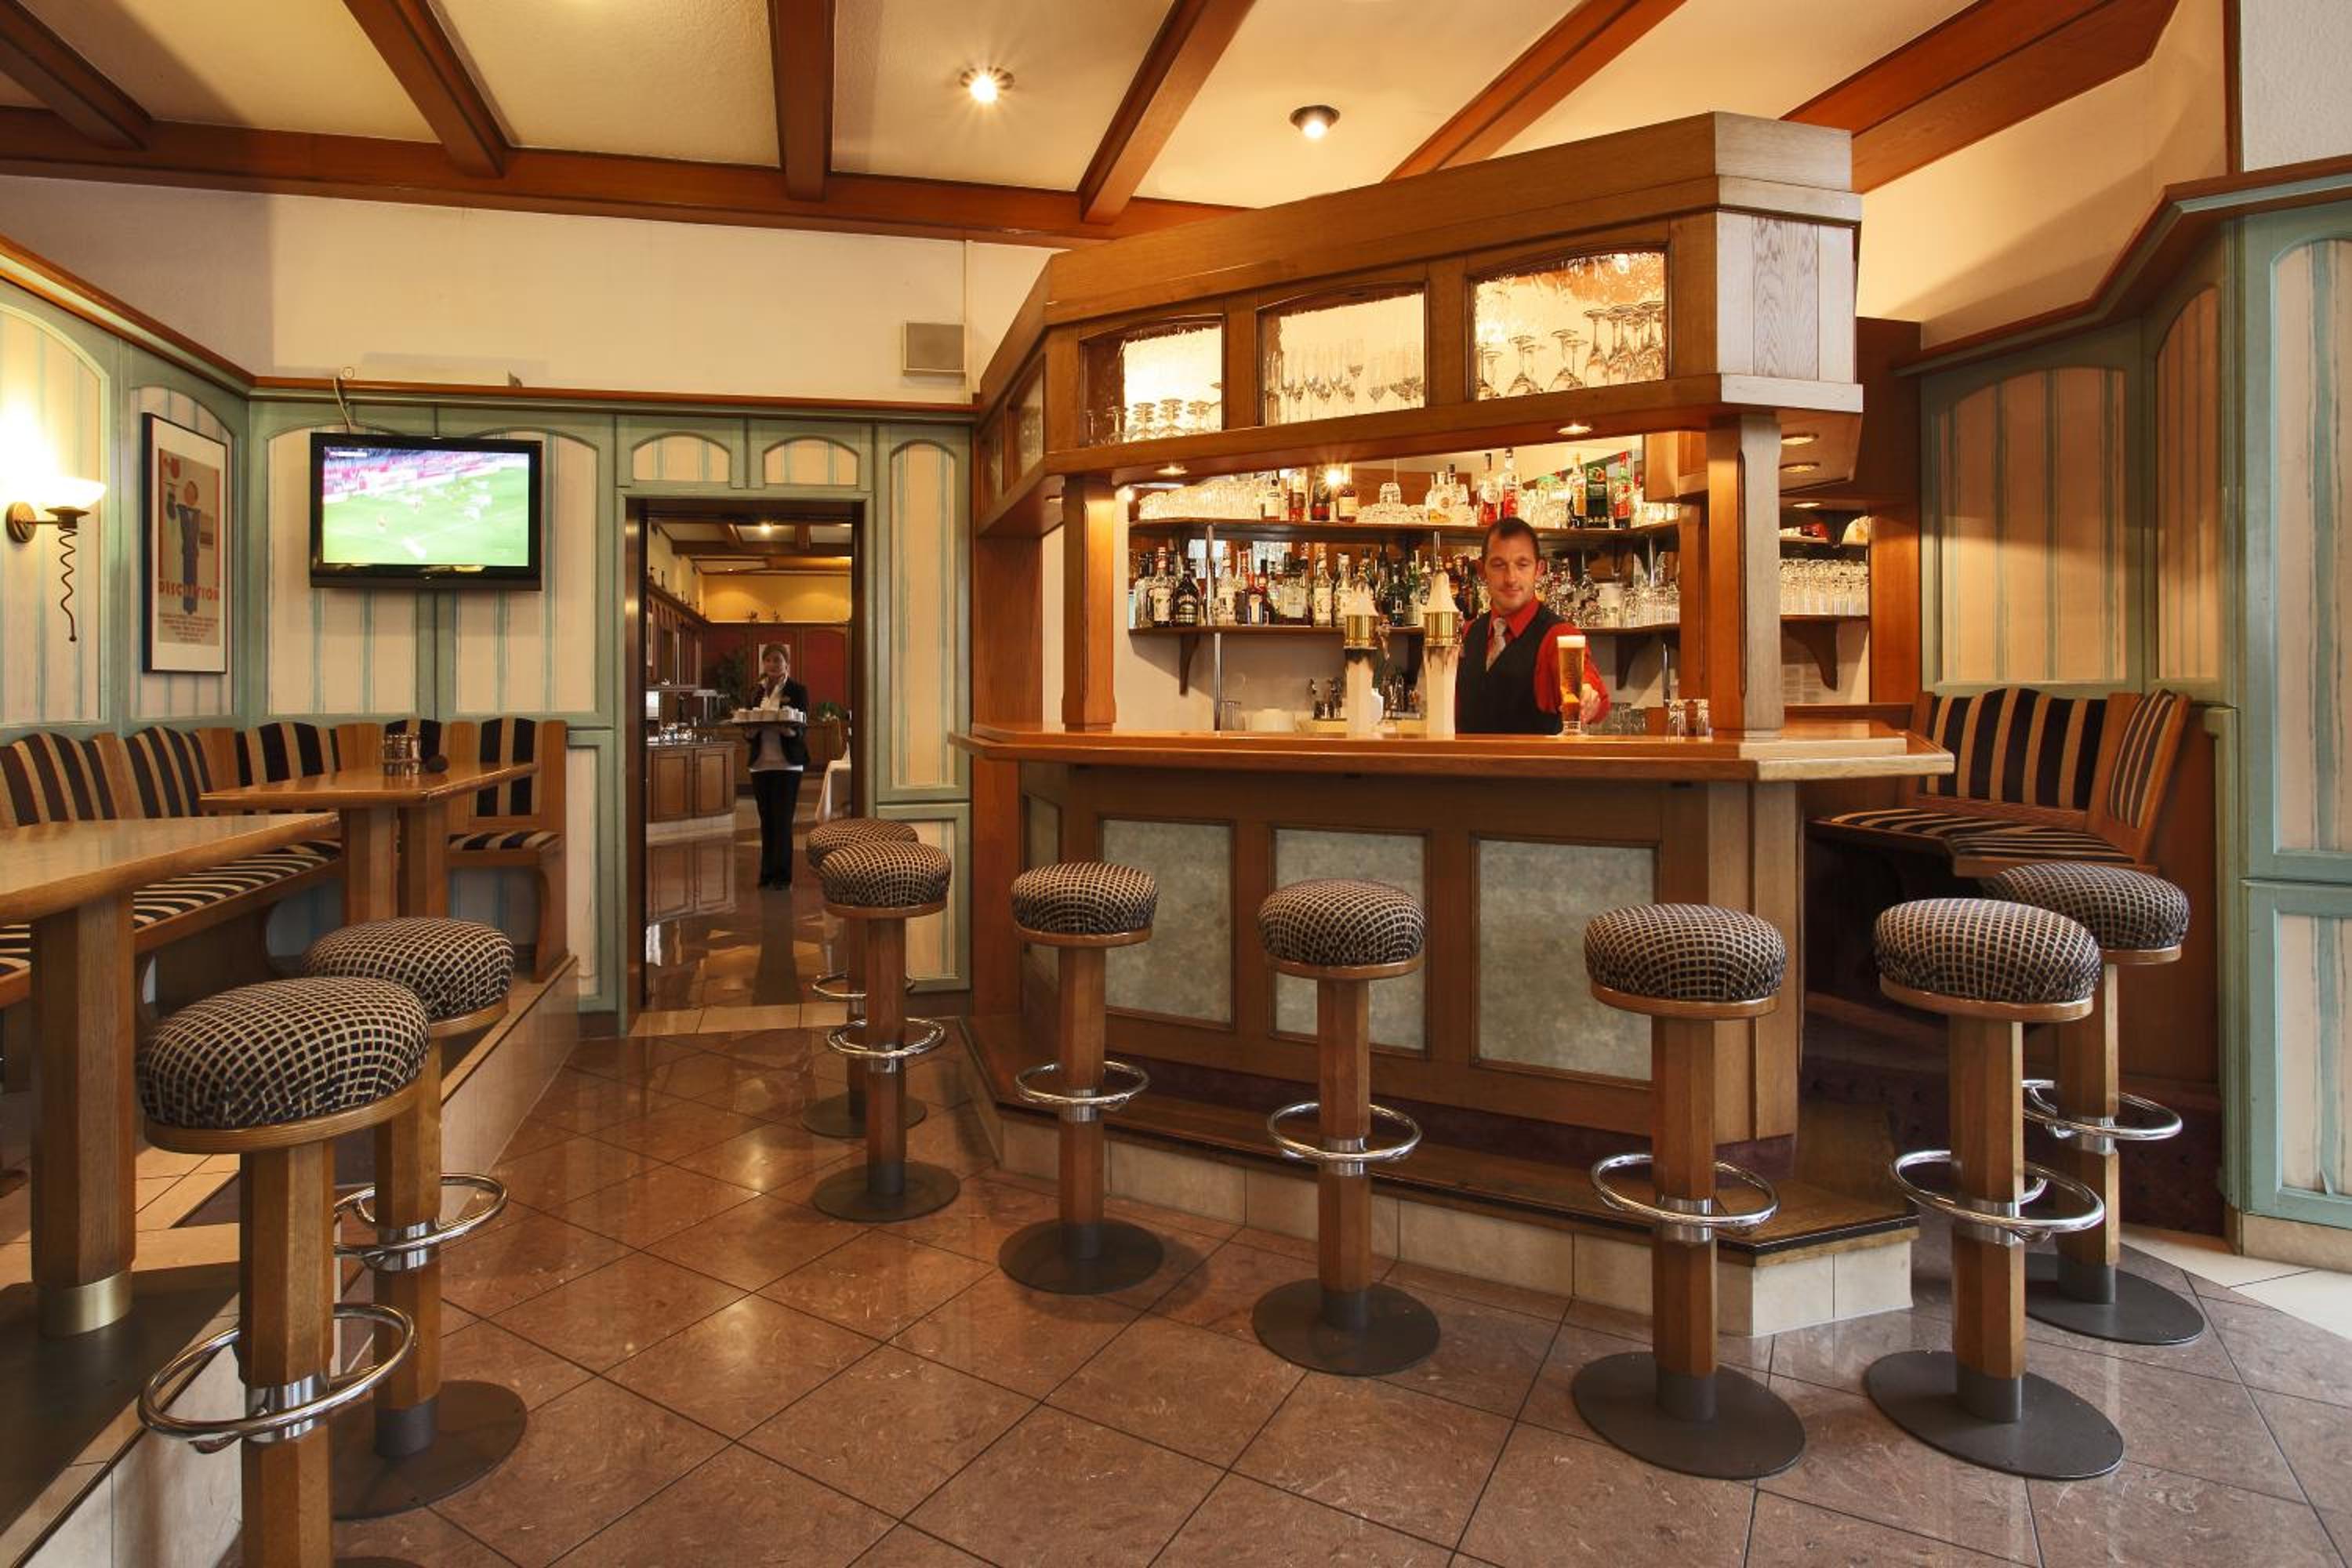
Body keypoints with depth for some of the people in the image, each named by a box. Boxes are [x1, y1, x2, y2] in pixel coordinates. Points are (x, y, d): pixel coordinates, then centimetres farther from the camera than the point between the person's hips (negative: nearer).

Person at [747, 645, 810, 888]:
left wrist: (789, 731, -29)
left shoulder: (798, 690, -2)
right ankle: (767, 874, 17)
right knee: (766, 820, 10)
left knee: (782, 820, -4)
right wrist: (752, 728, -9)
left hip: (787, 764, -5)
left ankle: (782, 876, 2)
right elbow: (749, 726, 14)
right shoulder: (759, 691, 13)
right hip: (761, 763, 5)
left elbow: (803, 729, -7)